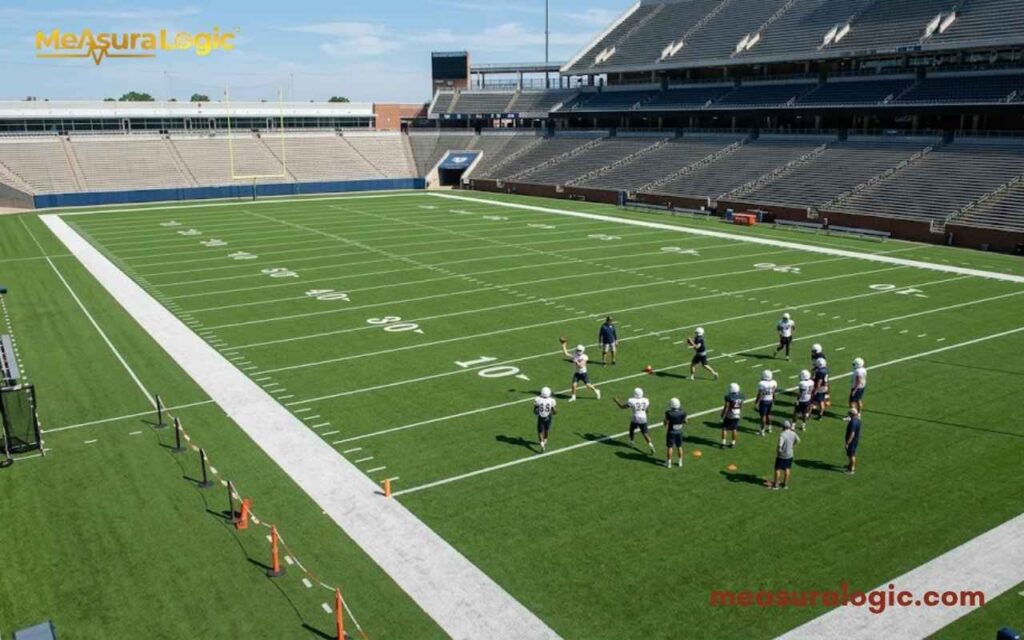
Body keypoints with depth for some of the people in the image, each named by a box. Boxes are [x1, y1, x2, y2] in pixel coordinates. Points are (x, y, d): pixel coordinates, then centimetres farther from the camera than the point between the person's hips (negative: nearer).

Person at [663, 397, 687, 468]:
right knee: (679, 447, 17)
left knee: (669, 447, 9)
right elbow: (685, 422, 3)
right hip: (679, 432, 3)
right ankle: (680, 462, 28)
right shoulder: (682, 413, -13)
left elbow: (666, 424, -15)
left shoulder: (669, 414, -25)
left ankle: (669, 463, 15)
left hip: (671, 432, -3)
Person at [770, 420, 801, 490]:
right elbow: (798, 440, 14)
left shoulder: (782, 435, -24)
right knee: (787, 469, 17)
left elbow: (780, 445, -31)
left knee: (778, 469, 8)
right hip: (789, 455, 6)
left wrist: (778, 451, -12)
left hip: (781, 455, -6)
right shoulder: (793, 433, -4)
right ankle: (785, 484, 27)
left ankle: (776, 485, 15)